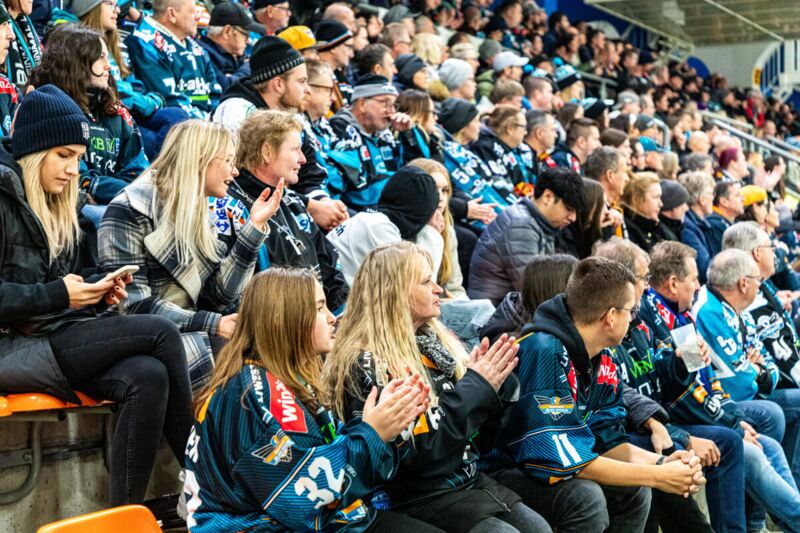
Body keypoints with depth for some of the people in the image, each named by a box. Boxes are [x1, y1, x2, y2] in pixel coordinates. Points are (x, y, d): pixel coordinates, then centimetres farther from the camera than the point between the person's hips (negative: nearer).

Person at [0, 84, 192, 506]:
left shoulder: (60, 204, 19)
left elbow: (82, 269, 26)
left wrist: (101, 288, 4)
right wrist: (57, 295, -18)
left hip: (61, 336, 8)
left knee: (149, 376, -24)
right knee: (160, 332, -20)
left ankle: (124, 514, -21)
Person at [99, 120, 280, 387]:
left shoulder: (197, 215, 15)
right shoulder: (131, 210, -9)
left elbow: (220, 295, 5)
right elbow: (132, 302, -16)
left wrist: (255, 226, 1)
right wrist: (210, 324, -19)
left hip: (185, 334, 7)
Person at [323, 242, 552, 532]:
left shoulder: (436, 342, 10)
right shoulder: (367, 366, -15)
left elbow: (476, 436, 13)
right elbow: (418, 451, -21)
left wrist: (490, 383, -5)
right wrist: (476, 387, -17)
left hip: (470, 481, 8)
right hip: (419, 497, -8)